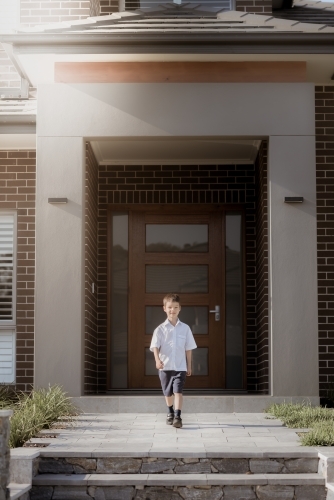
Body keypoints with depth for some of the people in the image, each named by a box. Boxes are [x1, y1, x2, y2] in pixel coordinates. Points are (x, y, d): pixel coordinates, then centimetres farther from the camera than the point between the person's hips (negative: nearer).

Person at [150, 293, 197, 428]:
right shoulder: (160, 329, -3)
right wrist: (157, 360, -29)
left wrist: (189, 366, 9)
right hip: (165, 366, 1)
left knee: (178, 391, -14)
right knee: (168, 392, 16)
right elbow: (155, 346, -12)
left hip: (180, 366, -1)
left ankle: (177, 416, -16)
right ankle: (170, 412, 38)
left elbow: (188, 348, 7)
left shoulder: (185, 328, 2)